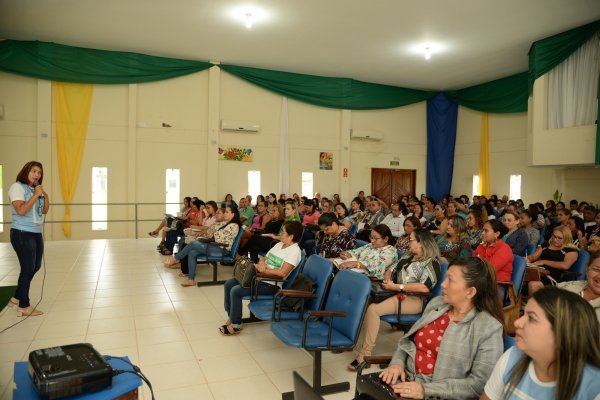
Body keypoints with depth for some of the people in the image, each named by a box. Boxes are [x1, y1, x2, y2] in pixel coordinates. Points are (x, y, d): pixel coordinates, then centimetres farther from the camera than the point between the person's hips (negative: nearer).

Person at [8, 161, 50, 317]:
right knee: (28, 269, -4)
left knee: (35, 267, 15)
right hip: (22, 234, -8)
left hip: (36, 233, 8)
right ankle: (24, 306, 7)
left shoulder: (35, 189, 12)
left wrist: (45, 196, 1)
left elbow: (45, 211, 16)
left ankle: (17, 297, 30)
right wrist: (36, 195, -19)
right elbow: (21, 210, -22)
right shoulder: (17, 187, -10)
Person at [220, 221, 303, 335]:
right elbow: (264, 259, 16)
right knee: (228, 284, 2)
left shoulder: (295, 251, -14)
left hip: (271, 284, -9)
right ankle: (231, 317, 13)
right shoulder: (279, 244, 13)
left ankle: (236, 325, -2)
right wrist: (262, 263, -9)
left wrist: (263, 268, -16)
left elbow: (282, 273, -25)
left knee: (235, 291, -19)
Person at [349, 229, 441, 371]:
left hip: (415, 299, -8)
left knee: (373, 309, -28)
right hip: (397, 294, 8)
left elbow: (425, 287, -20)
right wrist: (387, 280, 0)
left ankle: (365, 354, -21)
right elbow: (390, 271, 24)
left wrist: (396, 286, -17)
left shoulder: (431, 263, -5)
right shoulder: (408, 257, 21)